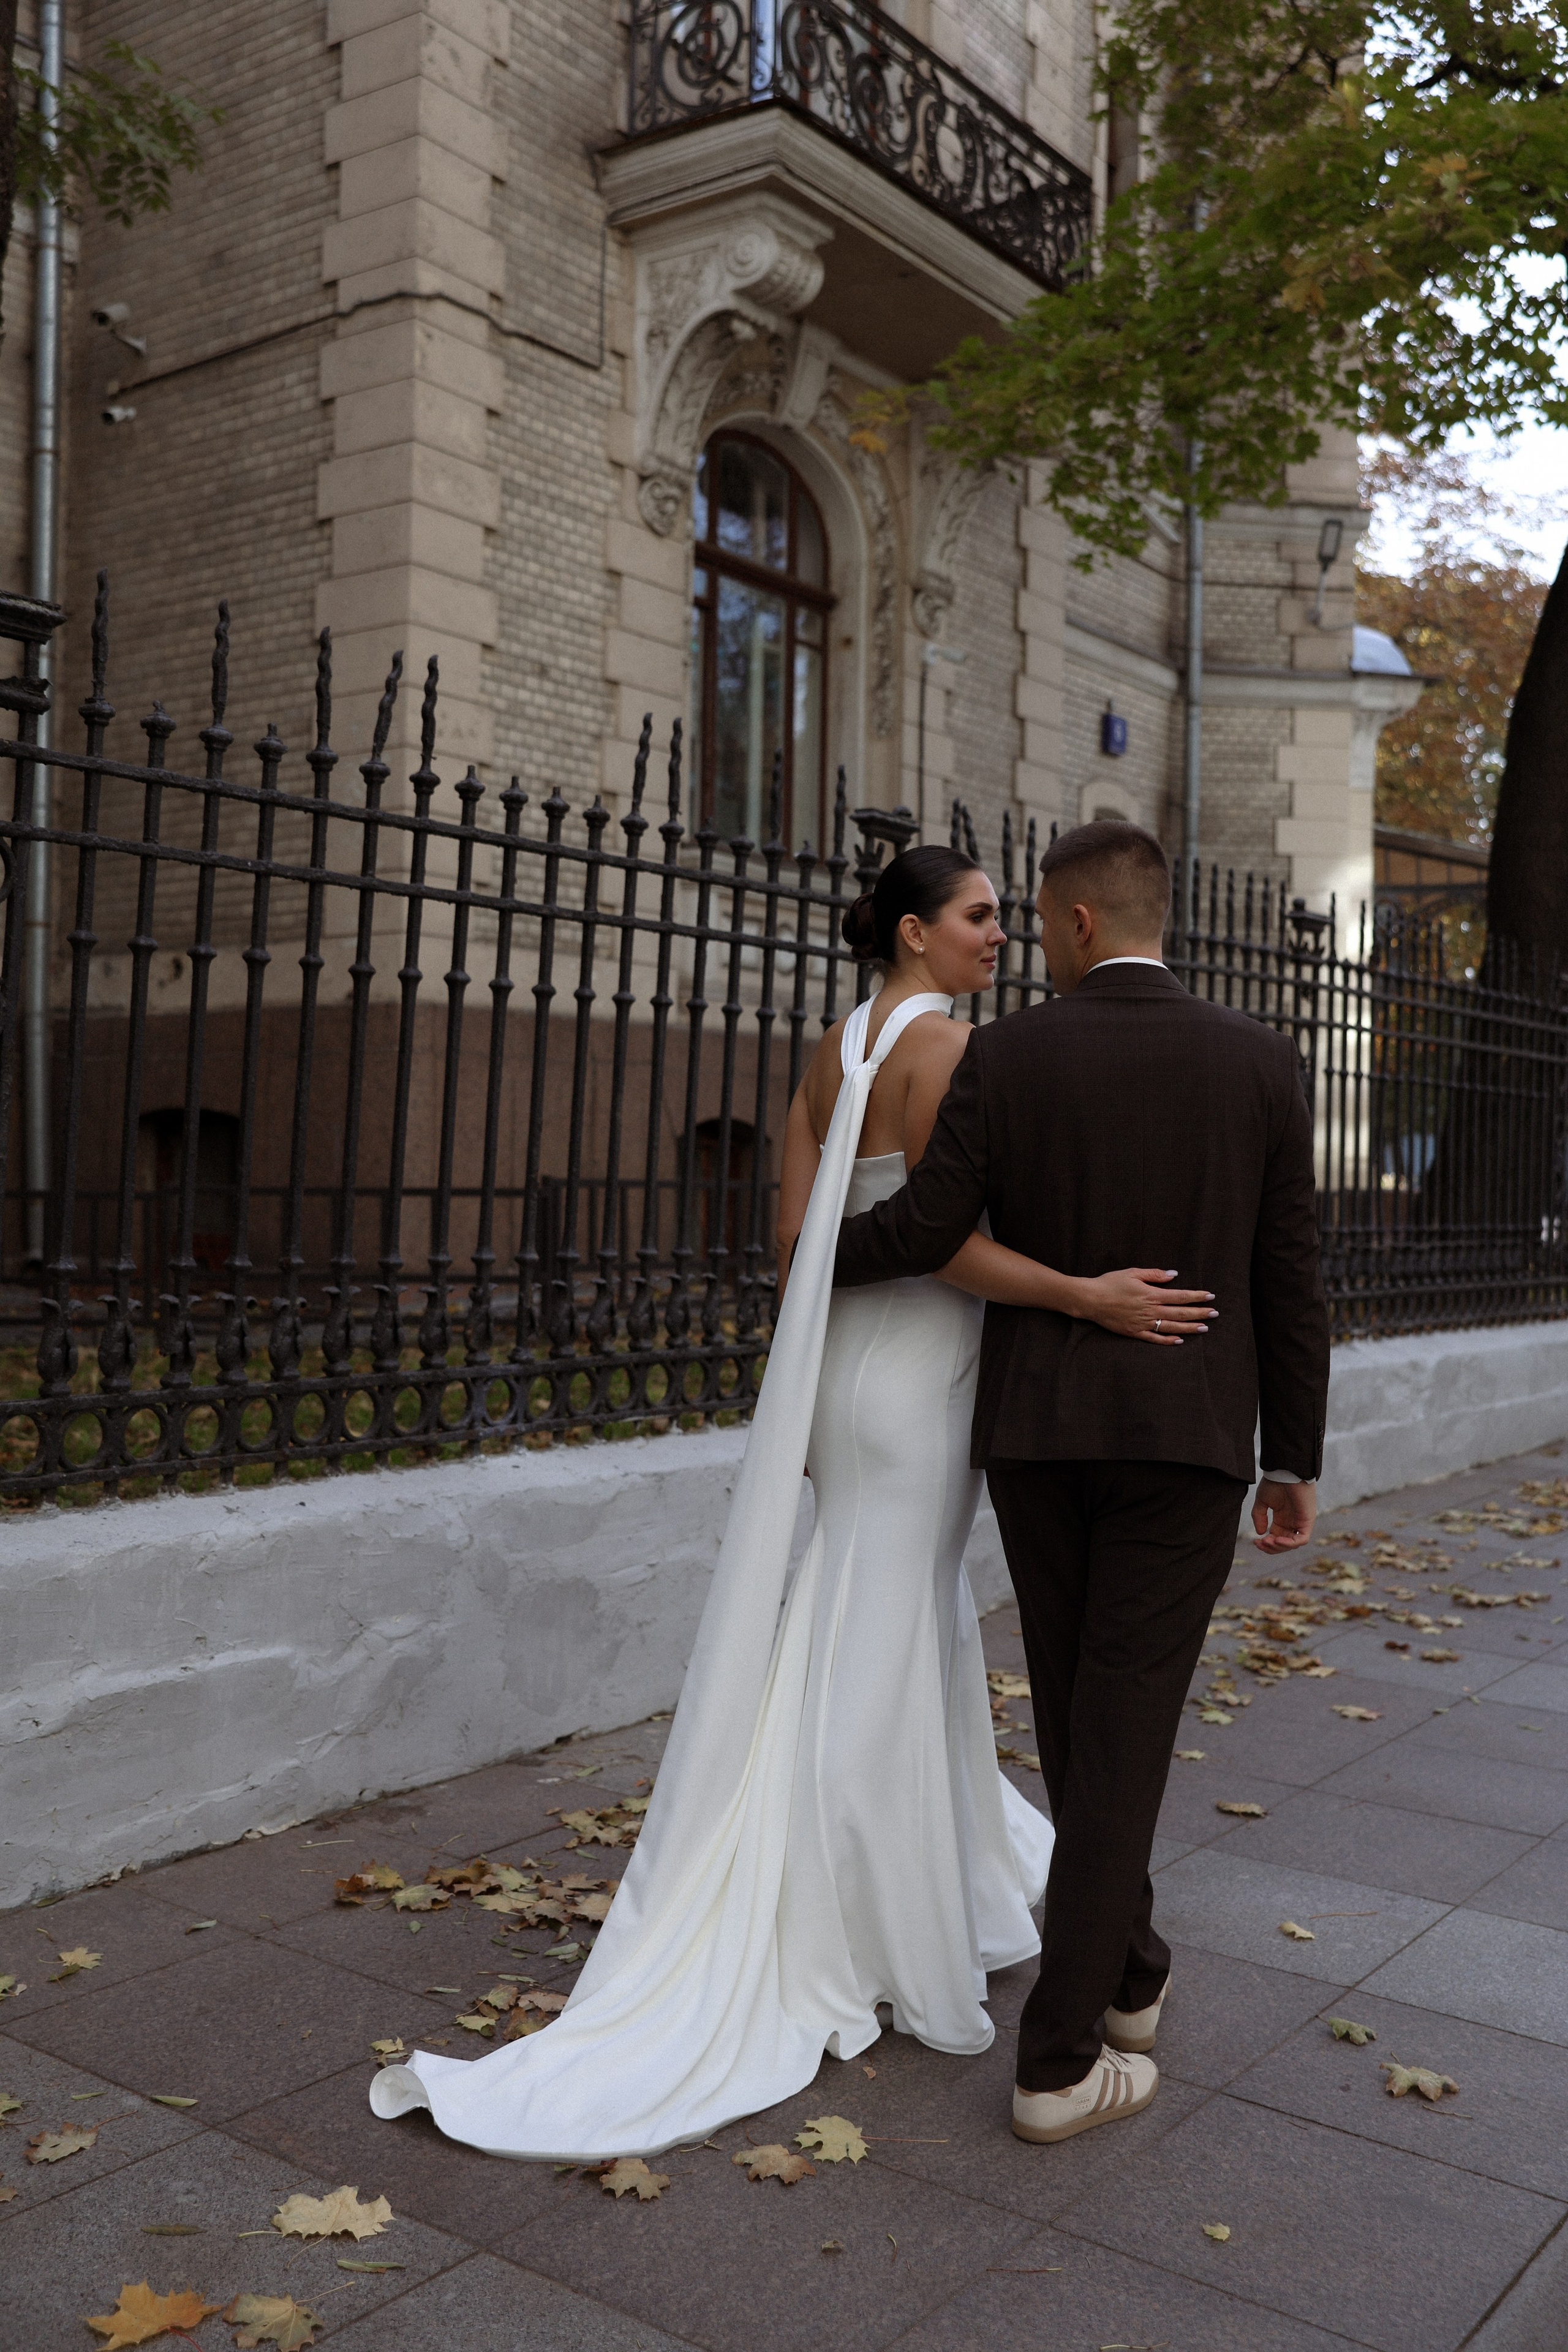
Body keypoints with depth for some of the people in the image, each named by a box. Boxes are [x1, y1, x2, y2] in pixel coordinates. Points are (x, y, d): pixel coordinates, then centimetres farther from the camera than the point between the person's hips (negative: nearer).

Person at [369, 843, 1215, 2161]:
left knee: (926, 1633, 21)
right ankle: (860, 1951, 15)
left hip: (843, 1361, 9)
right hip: (917, 1373, -9)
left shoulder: (833, 1049, 10)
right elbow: (946, 1237, -22)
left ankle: (969, 1874, 39)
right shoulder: (944, 1045, -15)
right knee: (876, 1663, 1)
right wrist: (1085, 1296, -27)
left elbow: (795, 1232, 11)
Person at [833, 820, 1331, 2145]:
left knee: (1083, 1724, 17)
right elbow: (1289, 1281, -1)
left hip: (1037, 1434, 1)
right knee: (1124, 1735, 2)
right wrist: (1297, 1462, 7)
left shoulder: (1004, 1058, -5)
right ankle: (1063, 2059, 4)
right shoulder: (1260, 1064, -3)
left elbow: (922, 1233, -6)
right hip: (1188, 1439, -1)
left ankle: (1128, 1975, 35)